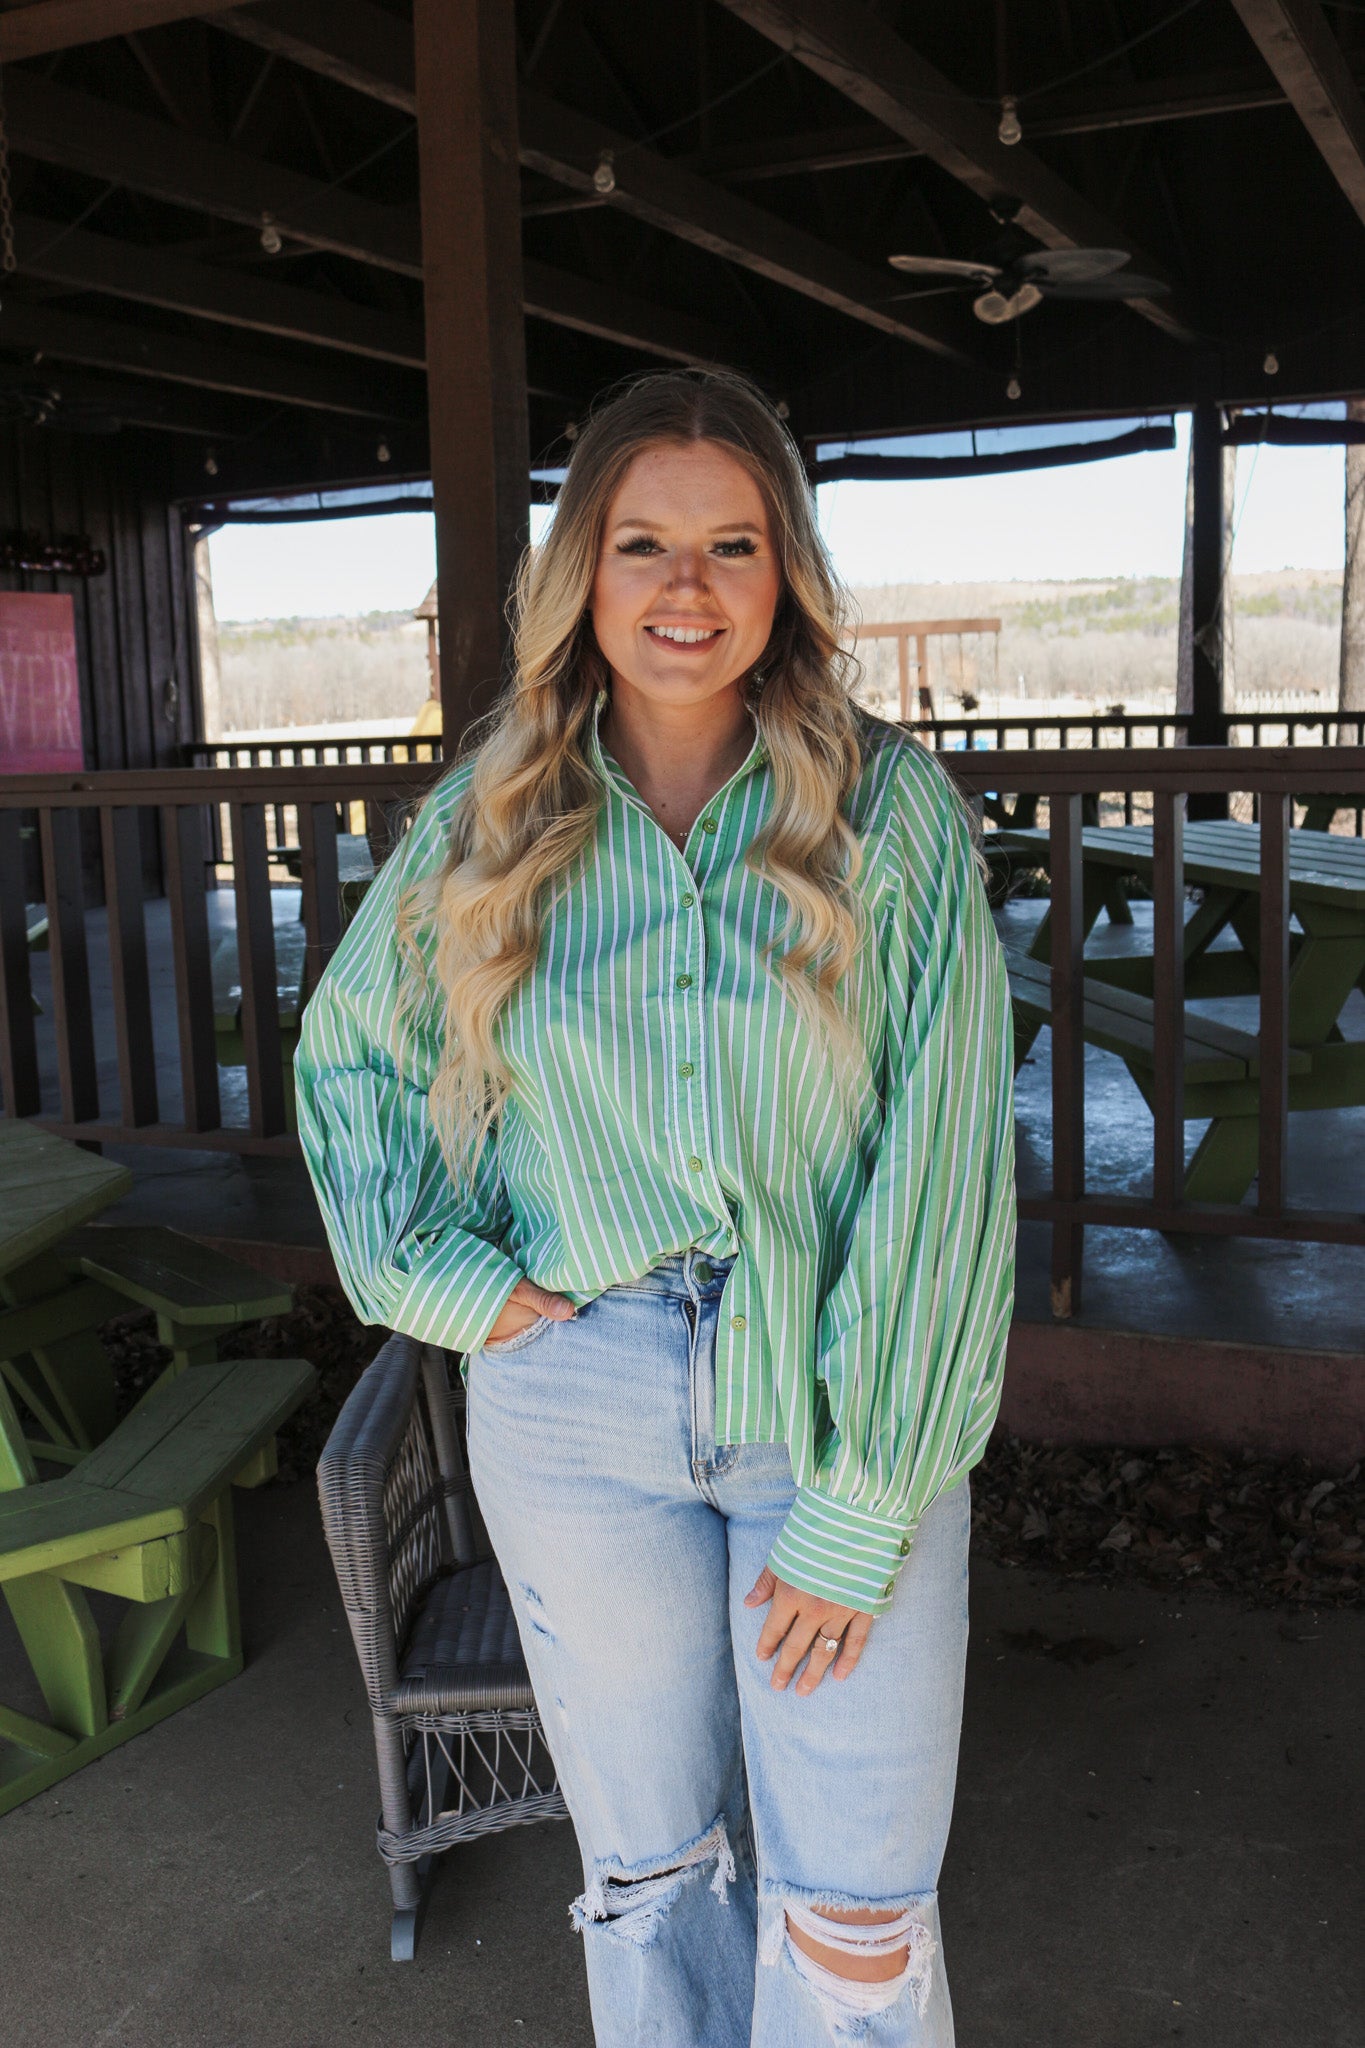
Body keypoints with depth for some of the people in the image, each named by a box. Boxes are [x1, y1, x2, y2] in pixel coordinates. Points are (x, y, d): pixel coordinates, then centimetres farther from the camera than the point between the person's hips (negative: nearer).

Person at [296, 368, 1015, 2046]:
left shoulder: (889, 807, -7)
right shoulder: (489, 819, 1)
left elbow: (936, 1163, -11)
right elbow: (345, 1056, 15)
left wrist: (859, 1505, -13)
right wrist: (441, 1273, 0)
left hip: (843, 1397, -1)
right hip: (575, 1405, 2)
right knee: (648, 1869, 17)